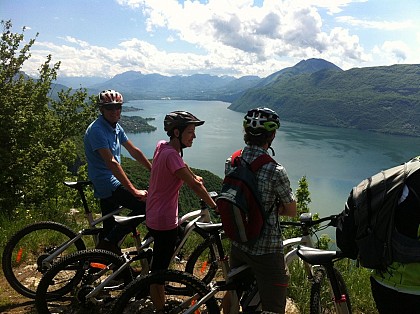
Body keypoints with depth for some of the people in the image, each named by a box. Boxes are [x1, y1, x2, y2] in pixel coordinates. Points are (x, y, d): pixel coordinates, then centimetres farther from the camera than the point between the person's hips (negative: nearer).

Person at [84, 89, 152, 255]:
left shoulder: (116, 127, 9)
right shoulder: (97, 130, -19)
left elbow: (134, 151, 13)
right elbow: (111, 162, -27)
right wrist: (134, 191, -31)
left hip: (109, 184, 9)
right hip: (107, 185, -9)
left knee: (109, 227, 17)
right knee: (146, 205, -14)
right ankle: (108, 242, -5)